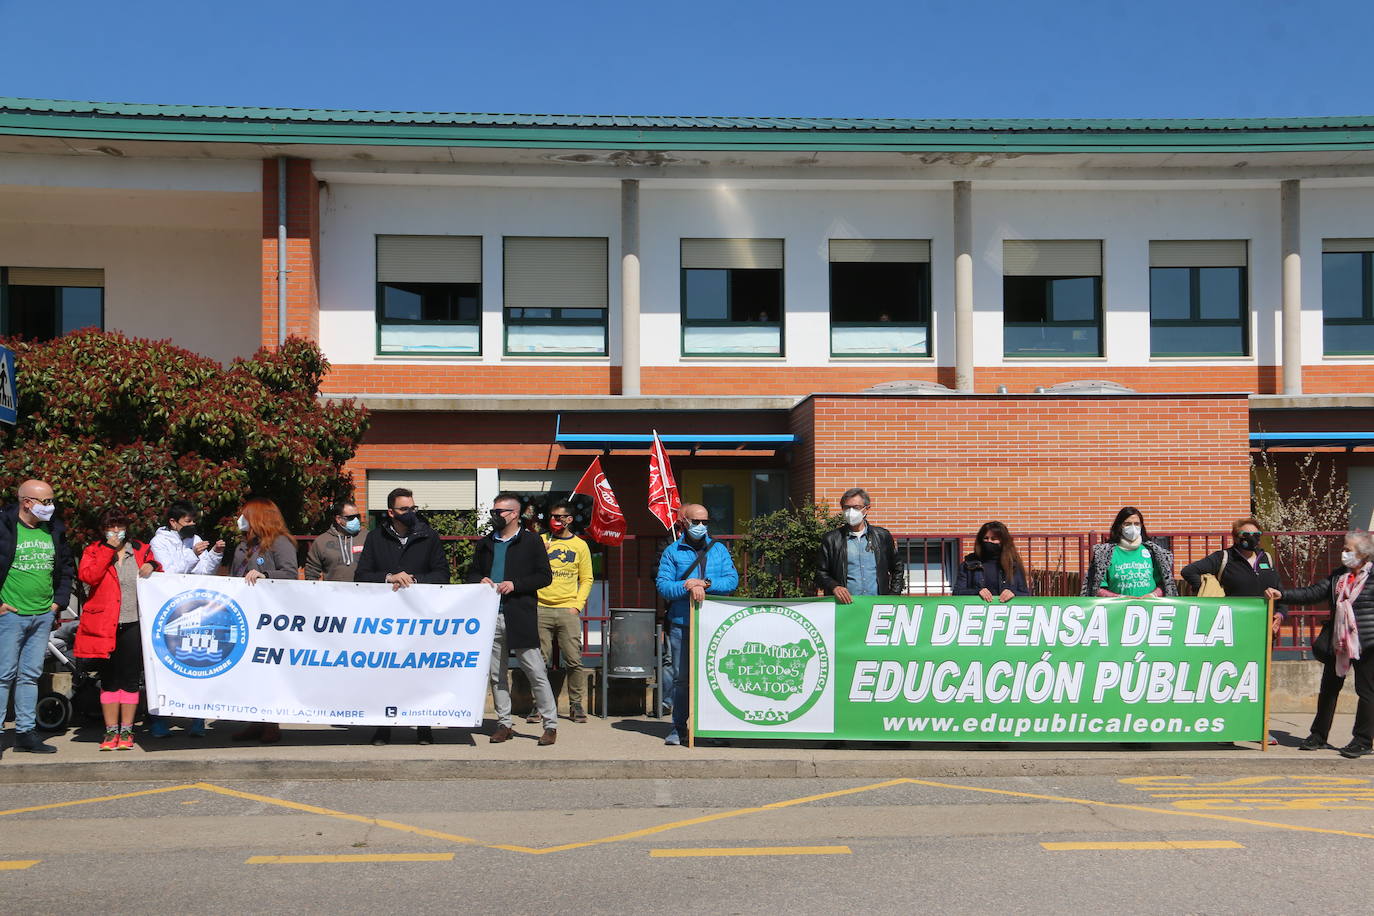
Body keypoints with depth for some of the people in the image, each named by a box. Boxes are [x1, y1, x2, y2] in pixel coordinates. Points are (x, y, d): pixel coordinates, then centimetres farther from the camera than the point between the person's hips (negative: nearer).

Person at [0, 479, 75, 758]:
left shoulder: (55, 530, 10)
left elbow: (66, 567, 20)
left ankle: (25, 733, 16)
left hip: (43, 616, 6)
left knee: (30, 675, 10)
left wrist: (59, 600, 11)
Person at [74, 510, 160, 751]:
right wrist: (109, 549, -11)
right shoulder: (94, 551, 7)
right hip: (105, 625, 0)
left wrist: (152, 567, -6)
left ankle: (126, 731, 10)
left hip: (133, 625, 1)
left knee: (130, 679, 3)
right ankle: (111, 731, 12)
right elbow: (88, 576, -12)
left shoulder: (142, 551, 10)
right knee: (109, 679, 5)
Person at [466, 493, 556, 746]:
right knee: (497, 673, 8)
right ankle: (504, 724, 17)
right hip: (491, 617, 5)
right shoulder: (485, 544, 18)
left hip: (520, 617, -5)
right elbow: (472, 572, 24)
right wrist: (480, 581, 1)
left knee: (536, 672, -5)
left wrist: (515, 584, -13)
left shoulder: (531, 541, 2)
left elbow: (545, 576, -1)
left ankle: (550, 725, 0)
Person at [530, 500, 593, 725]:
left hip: (568, 611, 0)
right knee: (540, 660, 0)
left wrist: (578, 605, -1)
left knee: (574, 660, -3)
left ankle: (576, 704, 8)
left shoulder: (580, 545, 10)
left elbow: (586, 579, 11)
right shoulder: (540, 541, 10)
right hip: (541, 609, 0)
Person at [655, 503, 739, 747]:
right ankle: (679, 728, 9)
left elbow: (732, 580, 2)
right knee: (681, 677, 1)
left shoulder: (719, 550, 13)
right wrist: (690, 588, -16)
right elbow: (663, 585, -3)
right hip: (681, 624, -1)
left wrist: (705, 584, -12)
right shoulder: (672, 552, 8)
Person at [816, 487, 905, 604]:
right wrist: (834, 587, -9)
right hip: (847, 603, -1)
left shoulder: (882, 536, 14)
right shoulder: (830, 539, 9)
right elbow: (821, 573, 10)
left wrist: (893, 596, 11)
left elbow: (898, 568, 22)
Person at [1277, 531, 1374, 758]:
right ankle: (1319, 735, 22)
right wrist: (1283, 595, -4)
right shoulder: (1338, 575, 10)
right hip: (1339, 643, 6)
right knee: (1329, 688, 12)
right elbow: (1312, 593, 6)